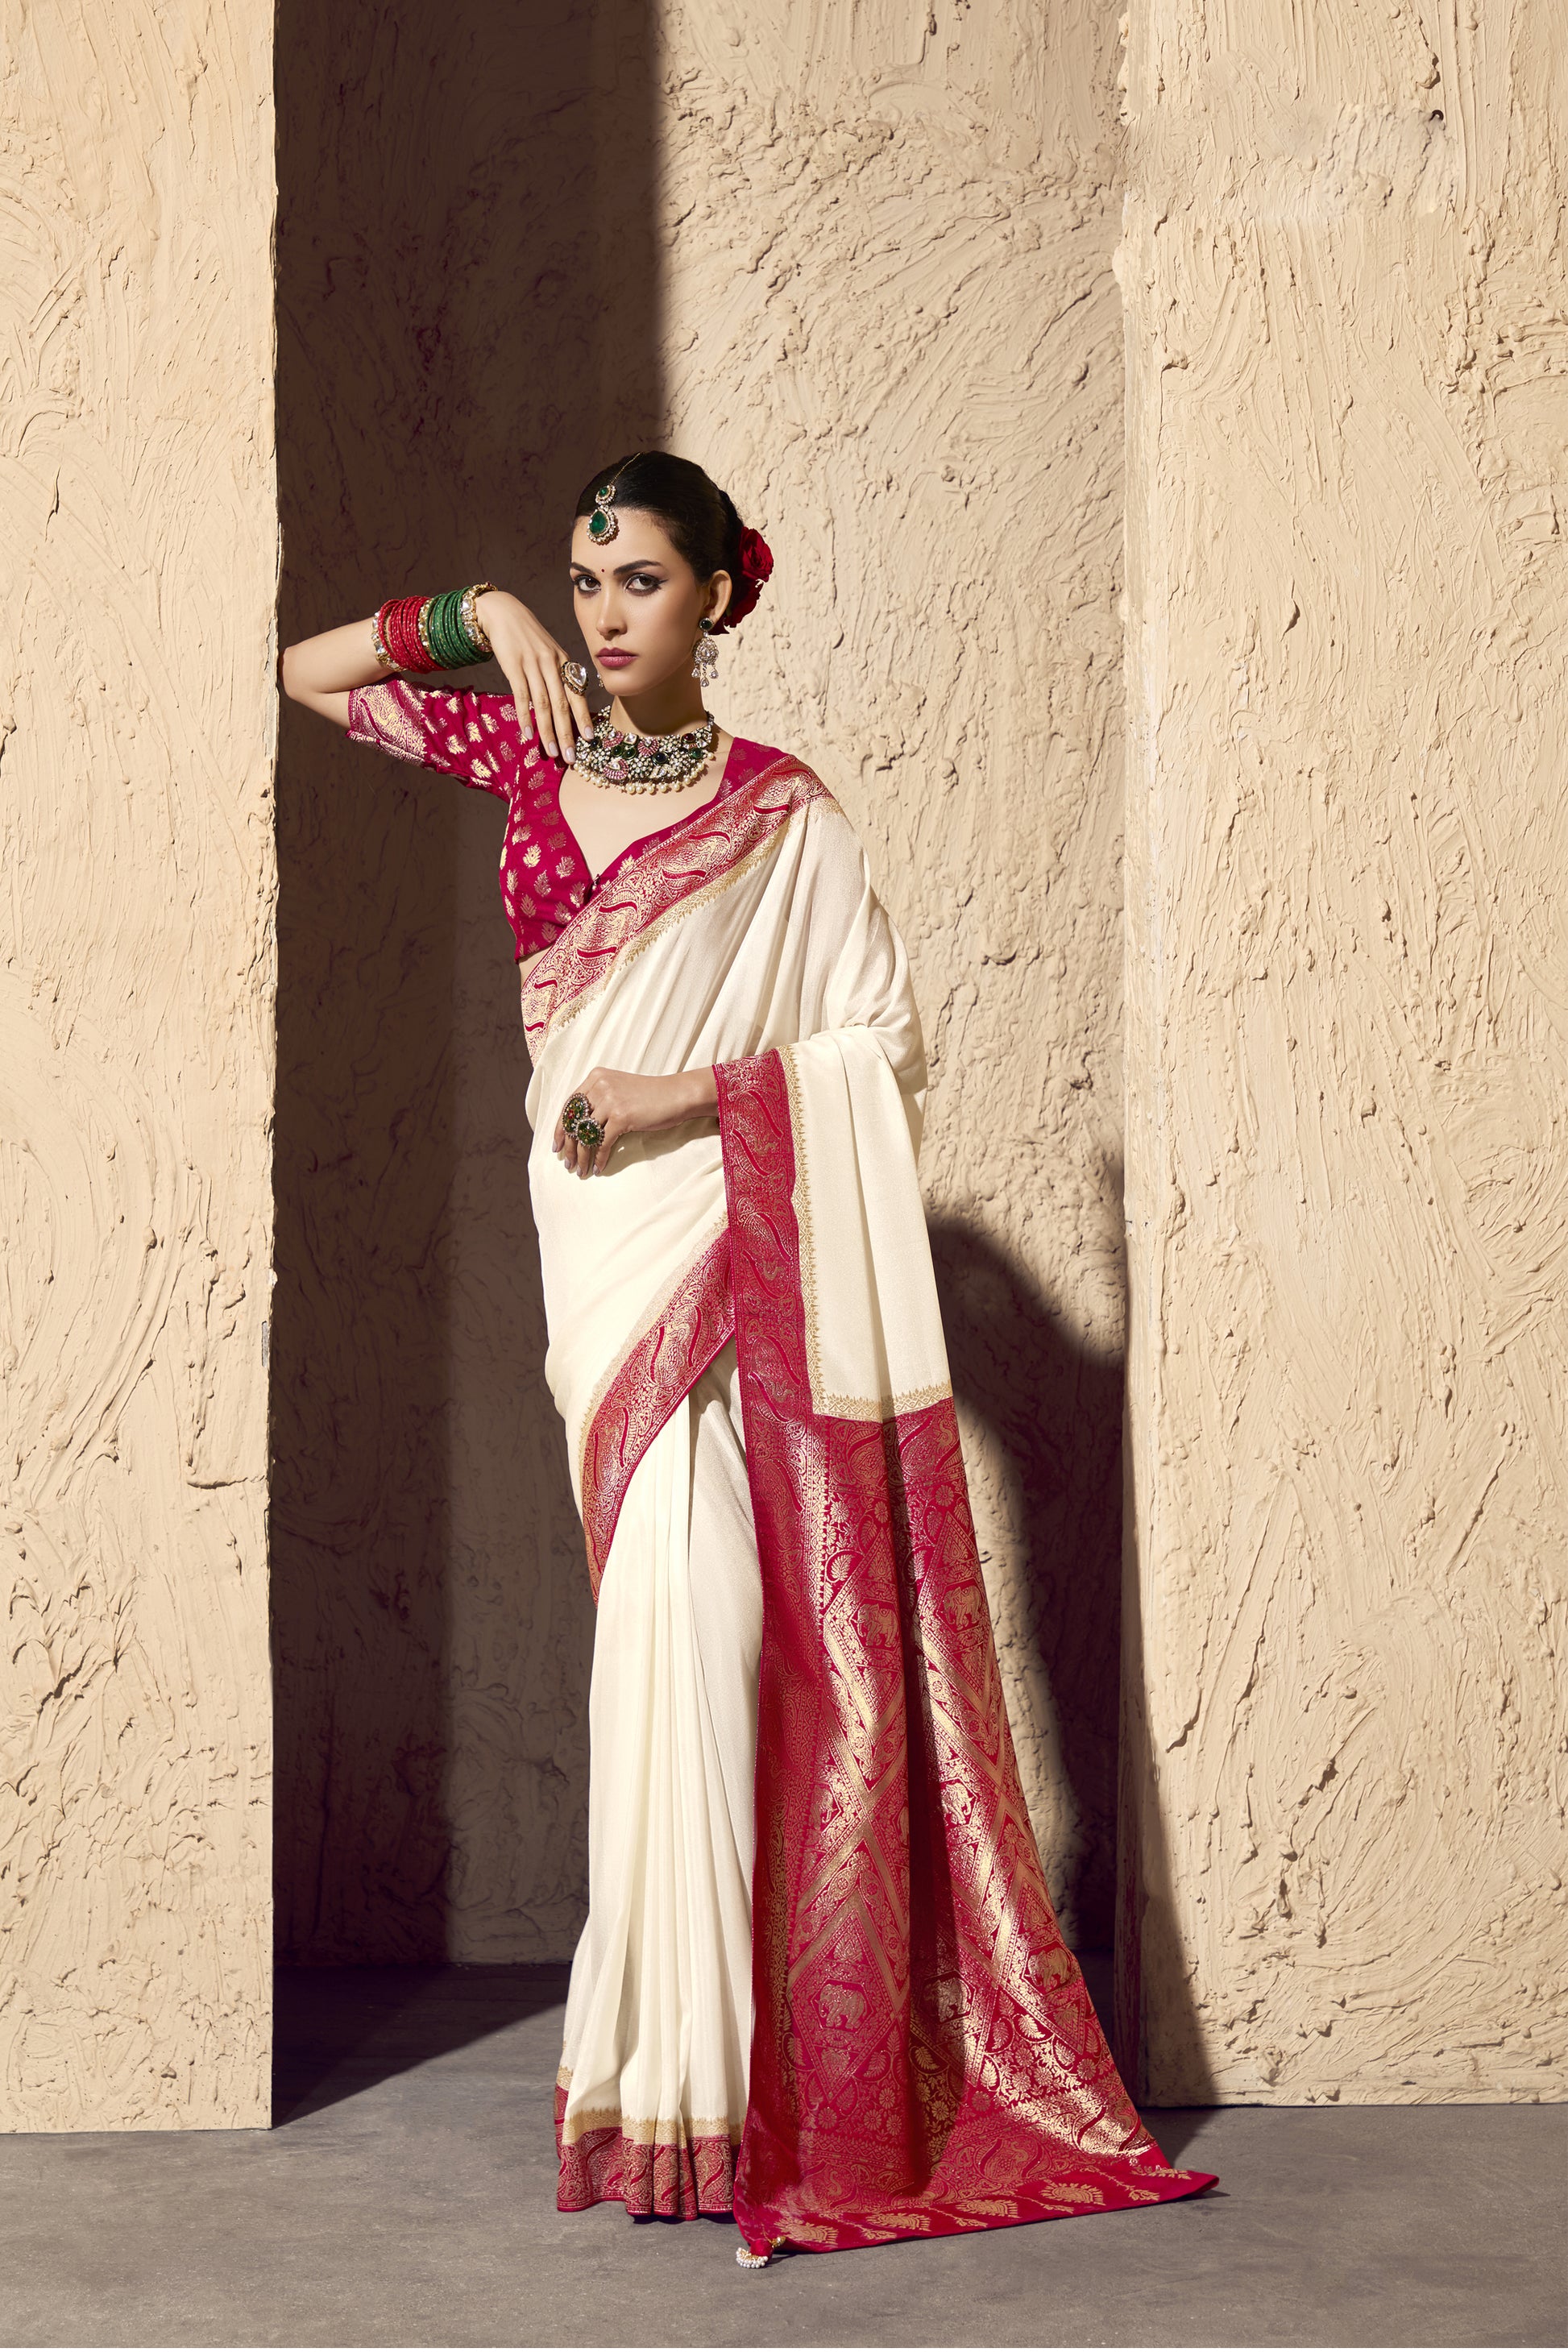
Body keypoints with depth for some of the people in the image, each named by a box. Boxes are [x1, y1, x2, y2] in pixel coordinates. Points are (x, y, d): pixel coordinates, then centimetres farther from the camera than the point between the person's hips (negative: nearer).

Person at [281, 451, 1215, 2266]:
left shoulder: (782, 811, -1)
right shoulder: (521, 747, 11)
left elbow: (887, 1044, -3)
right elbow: (303, 671, 16)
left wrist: (690, 1091, -13)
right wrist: (477, 615, 2)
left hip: (730, 1243, -4)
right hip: (600, 1242, 4)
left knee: (687, 1608, -13)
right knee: (663, 1606, 4)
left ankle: (693, 2077, -8)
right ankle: (673, 2056, 10)